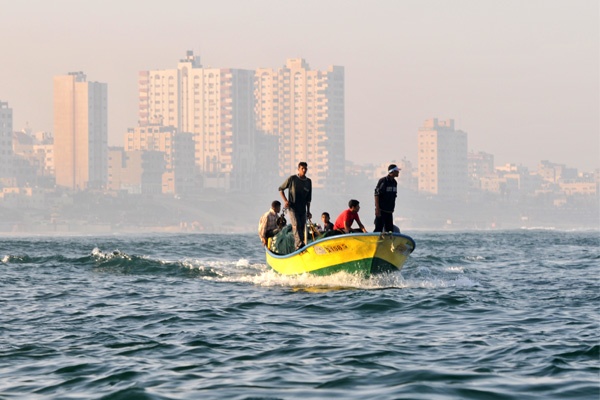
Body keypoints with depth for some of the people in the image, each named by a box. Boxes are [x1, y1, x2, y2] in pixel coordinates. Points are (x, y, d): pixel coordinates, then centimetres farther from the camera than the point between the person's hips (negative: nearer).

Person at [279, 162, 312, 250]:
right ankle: (299, 244, -35)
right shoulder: (292, 179, -2)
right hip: (292, 207, -5)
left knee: (302, 227, 2)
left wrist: (308, 211, 13)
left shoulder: (308, 181, 11)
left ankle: (298, 246, 9)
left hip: (302, 209, 5)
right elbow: (281, 189, 6)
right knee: (296, 225, -21)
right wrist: (285, 200, -6)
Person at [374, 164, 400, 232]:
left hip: (389, 211, 7)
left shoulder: (394, 182, 12)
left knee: (390, 229, 6)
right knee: (378, 229, -9)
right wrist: (377, 209, -19)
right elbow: (376, 195, -13)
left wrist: (392, 209, 17)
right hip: (381, 210, -7)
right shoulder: (383, 181, -11)